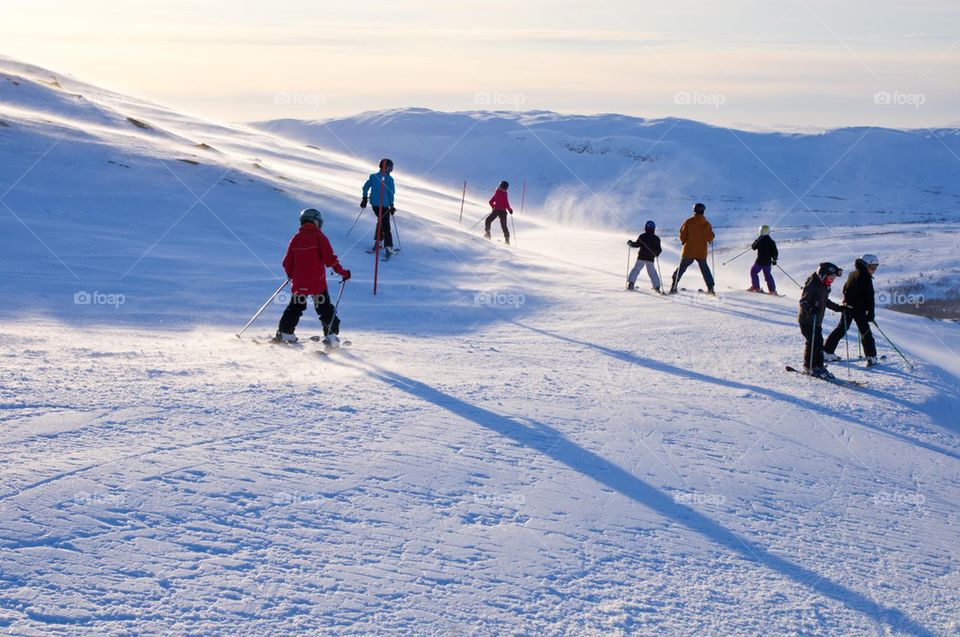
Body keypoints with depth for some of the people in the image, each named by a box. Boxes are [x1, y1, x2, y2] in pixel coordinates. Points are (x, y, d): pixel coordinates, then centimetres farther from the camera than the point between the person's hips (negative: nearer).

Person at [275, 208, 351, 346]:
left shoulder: (296, 238, 6)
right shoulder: (318, 235, -5)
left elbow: (287, 262, 9)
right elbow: (329, 258, -12)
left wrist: (291, 275, 28)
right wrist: (342, 272, -3)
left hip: (299, 283, 3)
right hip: (317, 282, -3)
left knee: (294, 308, 19)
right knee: (325, 308, 5)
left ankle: (285, 333, 18)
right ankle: (331, 335, -3)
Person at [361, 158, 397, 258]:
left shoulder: (373, 176, 4)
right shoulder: (389, 179, -9)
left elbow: (365, 187, 7)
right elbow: (391, 193, -11)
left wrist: (364, 199, 17)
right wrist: (391, 205, -3)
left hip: (374, 204, 5)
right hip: (384, 205, -4)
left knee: (380, 221, 27)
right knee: (386, 225, 1)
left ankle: (378, 241, 22)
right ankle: (388, 248, -4)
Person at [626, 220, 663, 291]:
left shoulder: (642, 236, -5)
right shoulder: (656, 238, 2)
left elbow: (637, 244, -7)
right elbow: (658, 249, 3)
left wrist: (630, 243, 10)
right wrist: (657, 253, 23)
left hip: (641, 257, -2)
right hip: (650, 259, 2)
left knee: (636, 269, 6)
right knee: (652, 272, 10)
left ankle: (631, 283, -5)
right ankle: (657, 286, 7)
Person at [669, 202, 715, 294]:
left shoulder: (688, 222, -7)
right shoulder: (706, 224, -3)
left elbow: (682, 236, -5)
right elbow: (710, 238, -2)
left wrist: (684, 241, 15)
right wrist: (709, 240, 21)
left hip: (689, 251, -1)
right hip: (702, 252, 1)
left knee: (681, 268, 10)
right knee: (705, 269, 17)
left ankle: (674, 286, 3)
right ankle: (710, 288, 12)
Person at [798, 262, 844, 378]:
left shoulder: (825, 286, 12)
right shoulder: (812, 285, -17)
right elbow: (803, 301, -23)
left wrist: (838, 308, 24)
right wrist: (809, 309, -40)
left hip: (817, 321, 9)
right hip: (807, 320, -9)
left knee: (819, 342, 8)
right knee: (812, 343, -8)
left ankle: (819, 366, 15)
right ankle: (808, 367, 2)